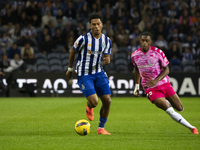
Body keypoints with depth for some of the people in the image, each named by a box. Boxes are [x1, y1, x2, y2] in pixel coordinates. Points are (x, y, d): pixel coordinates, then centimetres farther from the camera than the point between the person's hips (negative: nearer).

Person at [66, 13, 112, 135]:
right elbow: (73, 52, 1)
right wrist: (70, 69, 10)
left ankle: (101, 128, 13)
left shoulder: (107, 41, 1)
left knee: (107, 101, -4)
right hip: (84, 74, -5)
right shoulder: (84, 39, -13)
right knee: (94, 102, -18)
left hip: (98, 73, 5)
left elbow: (106, 56, 6)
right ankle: (89, 107, 23)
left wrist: (107, 60, -21)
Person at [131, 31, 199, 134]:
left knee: (180, 108, 5)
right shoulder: (134, 55, -4)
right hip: (150, 89, -1)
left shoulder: (158, 52, -11)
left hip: (164, 83, 1)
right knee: (170, 111, -17)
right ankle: (191, 128, -8)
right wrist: (137, 86, 15)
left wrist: (156, 80, -22)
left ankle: (166, 102, 39)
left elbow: (166, 70, -6)